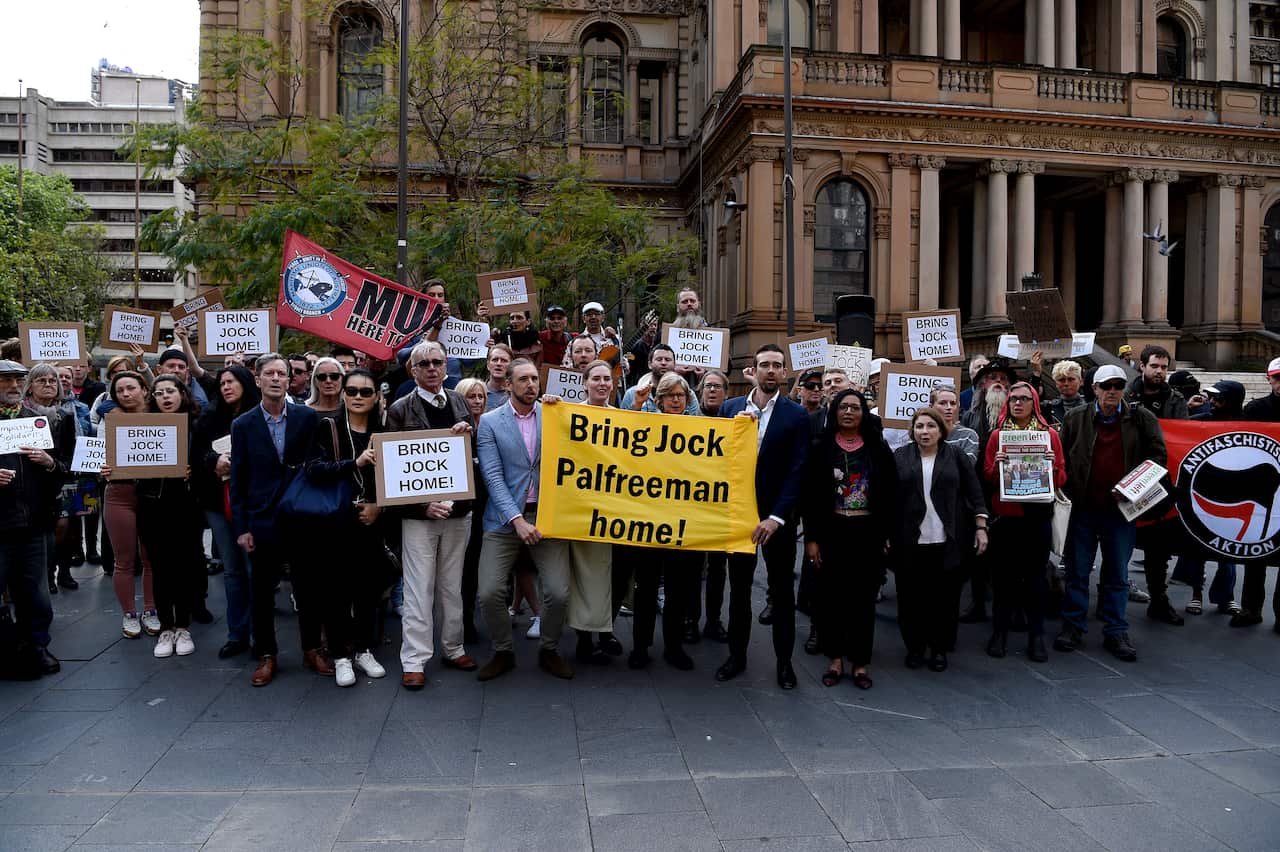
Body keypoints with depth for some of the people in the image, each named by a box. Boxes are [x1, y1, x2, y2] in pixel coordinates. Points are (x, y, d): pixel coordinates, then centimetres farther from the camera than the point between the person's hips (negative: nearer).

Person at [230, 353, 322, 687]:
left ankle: (312, 649, 24)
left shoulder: (308, 417, -2)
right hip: (263, 520, 1)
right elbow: (238, 480, 2)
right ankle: (266, 655, 24)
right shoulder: (243, 425, 1)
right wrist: (241, 527, -2)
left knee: (308, 587, 10)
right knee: (262, 592, 9)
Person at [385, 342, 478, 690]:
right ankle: (414, 660, 8)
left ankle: (453, 648, 25)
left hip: (458, 509, 4)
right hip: (418, 512, -4)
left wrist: (469, 434, -9)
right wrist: (423, 505, -15)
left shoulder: (459, 402, 9)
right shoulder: (400, 409, -4)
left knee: (452, 586, 13)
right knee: (419, 589, 0)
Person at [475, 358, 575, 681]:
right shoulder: (490, 421, 0)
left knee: (558, 592, -5)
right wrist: (518, 520, -16)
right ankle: (503, 652, 19)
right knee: (490, 592, -7)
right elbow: (493, 476, -6)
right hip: (505, 517, -1)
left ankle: (549, 651, 22)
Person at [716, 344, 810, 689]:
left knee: (781, 590, 10)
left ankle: (784, 659, 23)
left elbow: (797, 471, -11)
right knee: (739, 587, 13)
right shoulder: (730, 407, 2)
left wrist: (776, 517, -18)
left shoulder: (796, 416, -6)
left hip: (777, 515, -2)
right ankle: (737, 655, 27)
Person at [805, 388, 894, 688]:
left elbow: (889, 494, 4)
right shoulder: (820, 447, 0)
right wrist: (811, 537, -6)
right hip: (831, 533, 0)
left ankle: (860, 662, 19)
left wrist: (887, 535, -1)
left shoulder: (878, 448, 3)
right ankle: (835, 657, 21)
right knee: (831, 596, 7)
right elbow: (810, 495, -2)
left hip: (868, 534, 0)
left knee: (863, 599, 7)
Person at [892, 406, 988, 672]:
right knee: (911, 597, 6)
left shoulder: (956, 456, 4)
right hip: (910, 542, 0)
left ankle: (940, 648, 20)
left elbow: (974, 493, 4)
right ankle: (915, 646, 22)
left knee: (945, 598, 6)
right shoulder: (899, 457, 4)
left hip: (948, 543, 0)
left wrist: (981, 528, -3)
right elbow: (888, 497, 3)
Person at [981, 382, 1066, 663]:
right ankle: (1000, 631, 13)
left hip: (1038, 516, 0)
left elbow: (1061, 479, 6)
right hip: (1005, 515, 0)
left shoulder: (1049, 435, 5)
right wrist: (996, 465, -16)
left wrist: (1052, 465, -14)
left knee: (1036, 574, 4)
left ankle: (1036, 635, 12)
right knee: (1003, 573, 3)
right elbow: (987, 478, 4)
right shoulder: (998, 435, 5)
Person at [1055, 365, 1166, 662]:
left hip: (1121, 508, 0)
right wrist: (1071, 489, -2)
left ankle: (1116, 632, 19)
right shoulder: (1077, 418, 1)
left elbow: (1158, 455, 3)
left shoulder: (1141, 419, 1)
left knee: (1118, 575, 9)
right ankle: (1073, 627, 18)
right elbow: (1062, 457, 6)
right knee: (1077, 571, 8)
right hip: (1084, 507, 0)